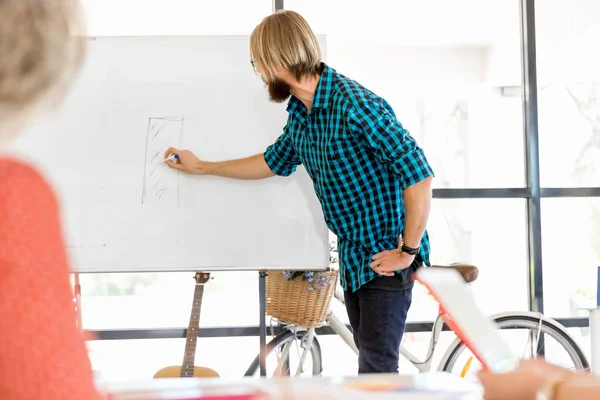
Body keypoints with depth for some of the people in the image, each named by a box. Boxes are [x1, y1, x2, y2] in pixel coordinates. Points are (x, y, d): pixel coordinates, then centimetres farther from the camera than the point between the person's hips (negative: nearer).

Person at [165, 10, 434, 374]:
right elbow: (274, 162, 25)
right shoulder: (299, 114, 5)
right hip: (353, 255, 9)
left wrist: (408, 251, -21)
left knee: (377, 365, -4)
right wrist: (201, 167, 30)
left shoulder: (356, 104, -24)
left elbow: (419, 173, -26)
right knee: (370, 354, 16)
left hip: (386, 256, -8)